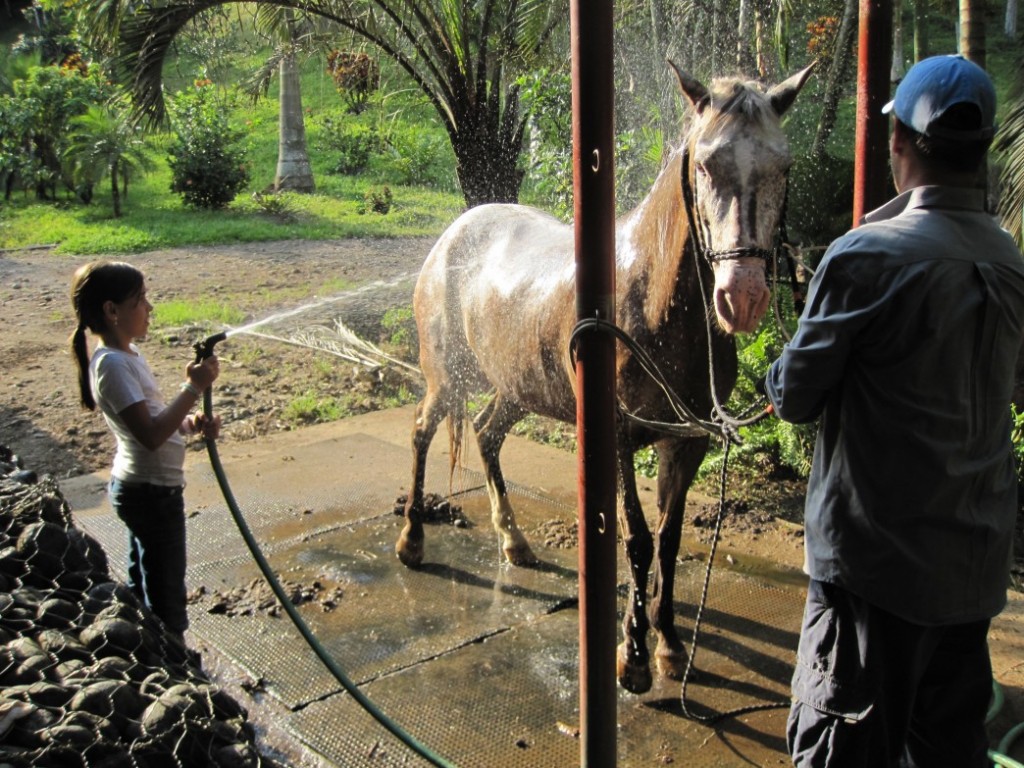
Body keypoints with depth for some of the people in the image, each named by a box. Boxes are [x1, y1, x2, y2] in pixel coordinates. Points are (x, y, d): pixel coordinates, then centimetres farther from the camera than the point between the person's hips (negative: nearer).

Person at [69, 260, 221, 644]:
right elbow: (150, 434, -30)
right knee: (166, 589, 4)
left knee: (144, 582, 21)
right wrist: (194, 387, -26)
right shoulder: (112, 364, -23)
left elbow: (153, 415, 14)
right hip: (152, 490, -10)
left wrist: (192, 423, -4)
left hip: (141, 486, 10)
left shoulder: (127, 353, 6)